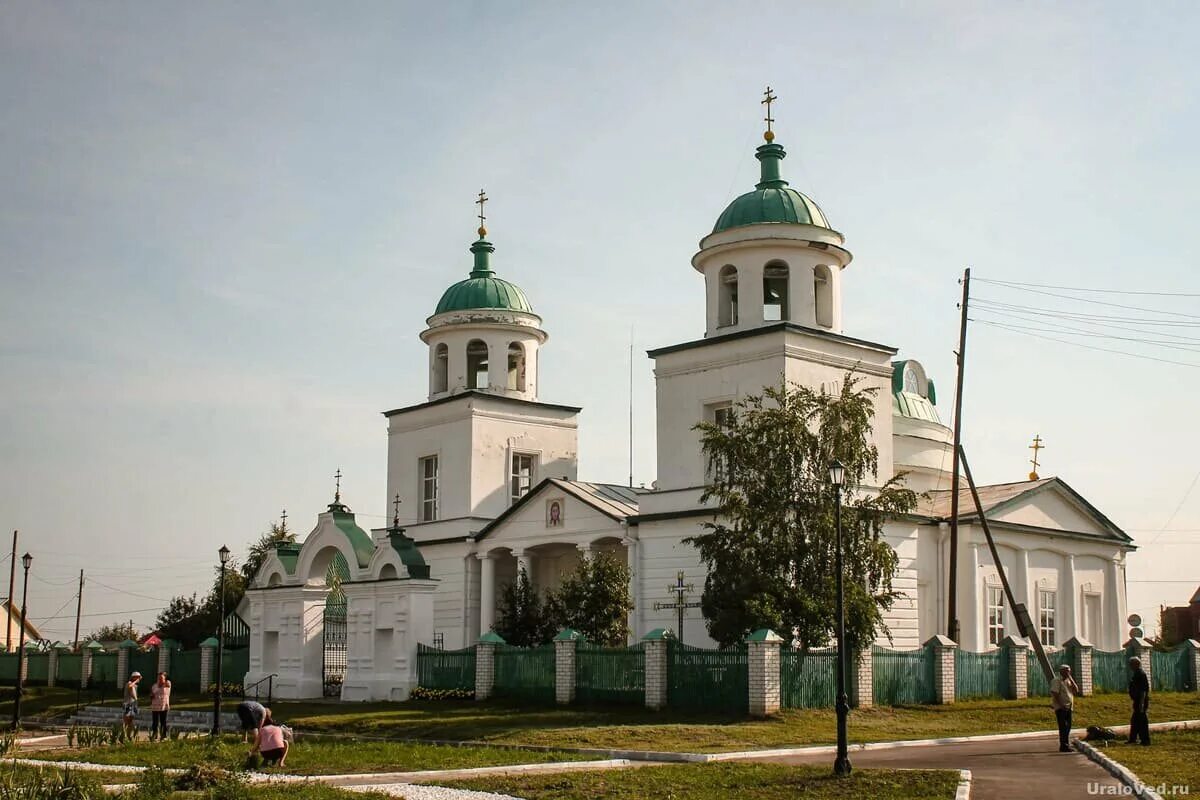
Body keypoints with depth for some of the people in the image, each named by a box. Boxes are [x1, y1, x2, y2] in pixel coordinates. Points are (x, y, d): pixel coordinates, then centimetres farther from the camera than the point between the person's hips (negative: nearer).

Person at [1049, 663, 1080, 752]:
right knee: (1063, 727, -10)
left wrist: (1071, 679, -1)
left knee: (1068, 727, 11)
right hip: (1060, 708, -8)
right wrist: (1061, 705, -20)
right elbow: (1055, 694, -17)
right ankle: (1063, 746, -9)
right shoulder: (1057, 681, -9)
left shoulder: (1069, 681, 16)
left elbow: (1076, 690, 4)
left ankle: (1066, 745, 19)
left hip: (1069, 708, 8)